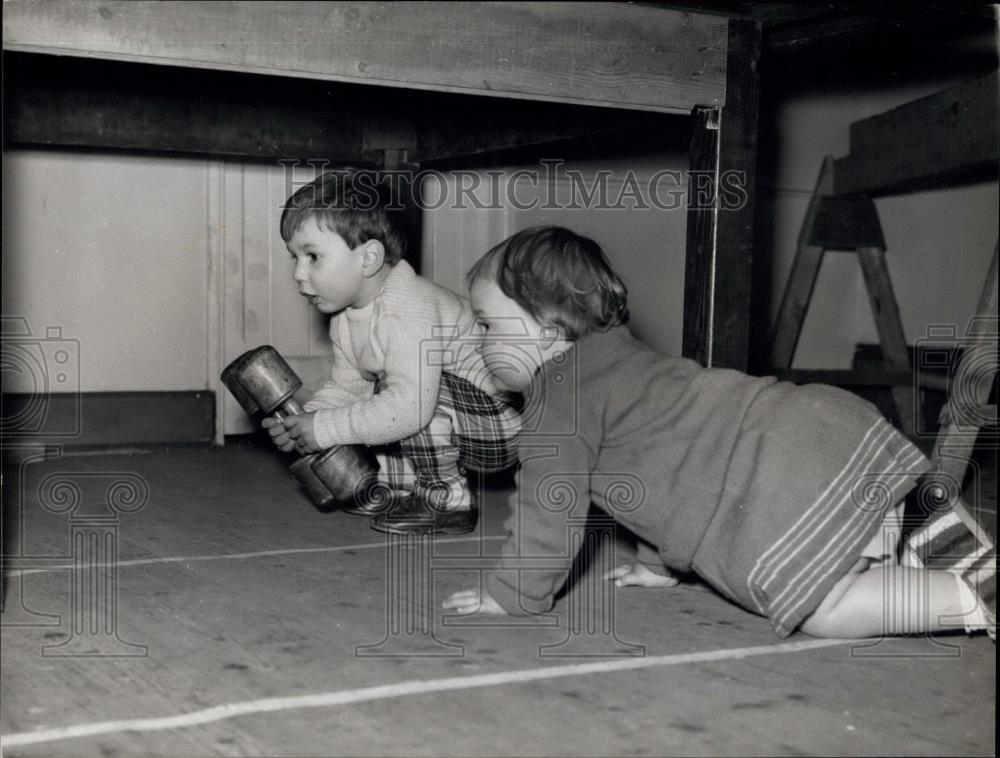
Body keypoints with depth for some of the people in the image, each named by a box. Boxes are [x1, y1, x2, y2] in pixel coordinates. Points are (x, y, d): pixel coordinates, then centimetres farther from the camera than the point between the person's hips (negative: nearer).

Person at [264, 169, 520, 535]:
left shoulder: (409, 311, -30)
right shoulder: (344, 318, 2)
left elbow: (409, 405, -40)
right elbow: (347, 388, 10)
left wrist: (325, 428, -32)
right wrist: (306, 418, -11)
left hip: (498, 433, -9)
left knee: (421, 393, -35)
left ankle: (447, 500, -14)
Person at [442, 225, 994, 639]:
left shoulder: (560, 392, -4)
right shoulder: (616, 352, 28)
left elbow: (549, 503, -4)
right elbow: (664, 461, 38)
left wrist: (510, 594, 8)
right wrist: (662, 561, 42)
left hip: (783, 482, -10)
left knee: (824, 612, -8)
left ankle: (969, 598, -13)